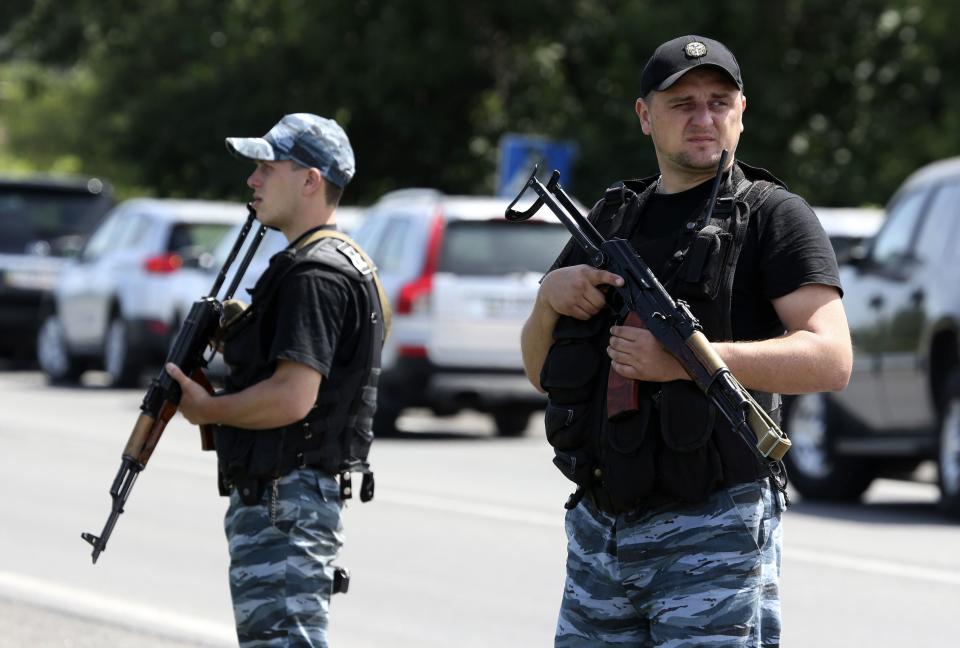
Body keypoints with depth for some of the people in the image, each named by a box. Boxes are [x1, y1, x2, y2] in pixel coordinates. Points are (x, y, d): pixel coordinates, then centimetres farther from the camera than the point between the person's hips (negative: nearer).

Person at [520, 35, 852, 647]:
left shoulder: (773, 216, -2)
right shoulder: (614, 217, 17)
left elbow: (832, 360, -15)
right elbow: (540, 368, 18)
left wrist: (683, 361, -23)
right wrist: (549, 298, -5)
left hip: (713, 532, -6)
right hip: (599, 531, 6)